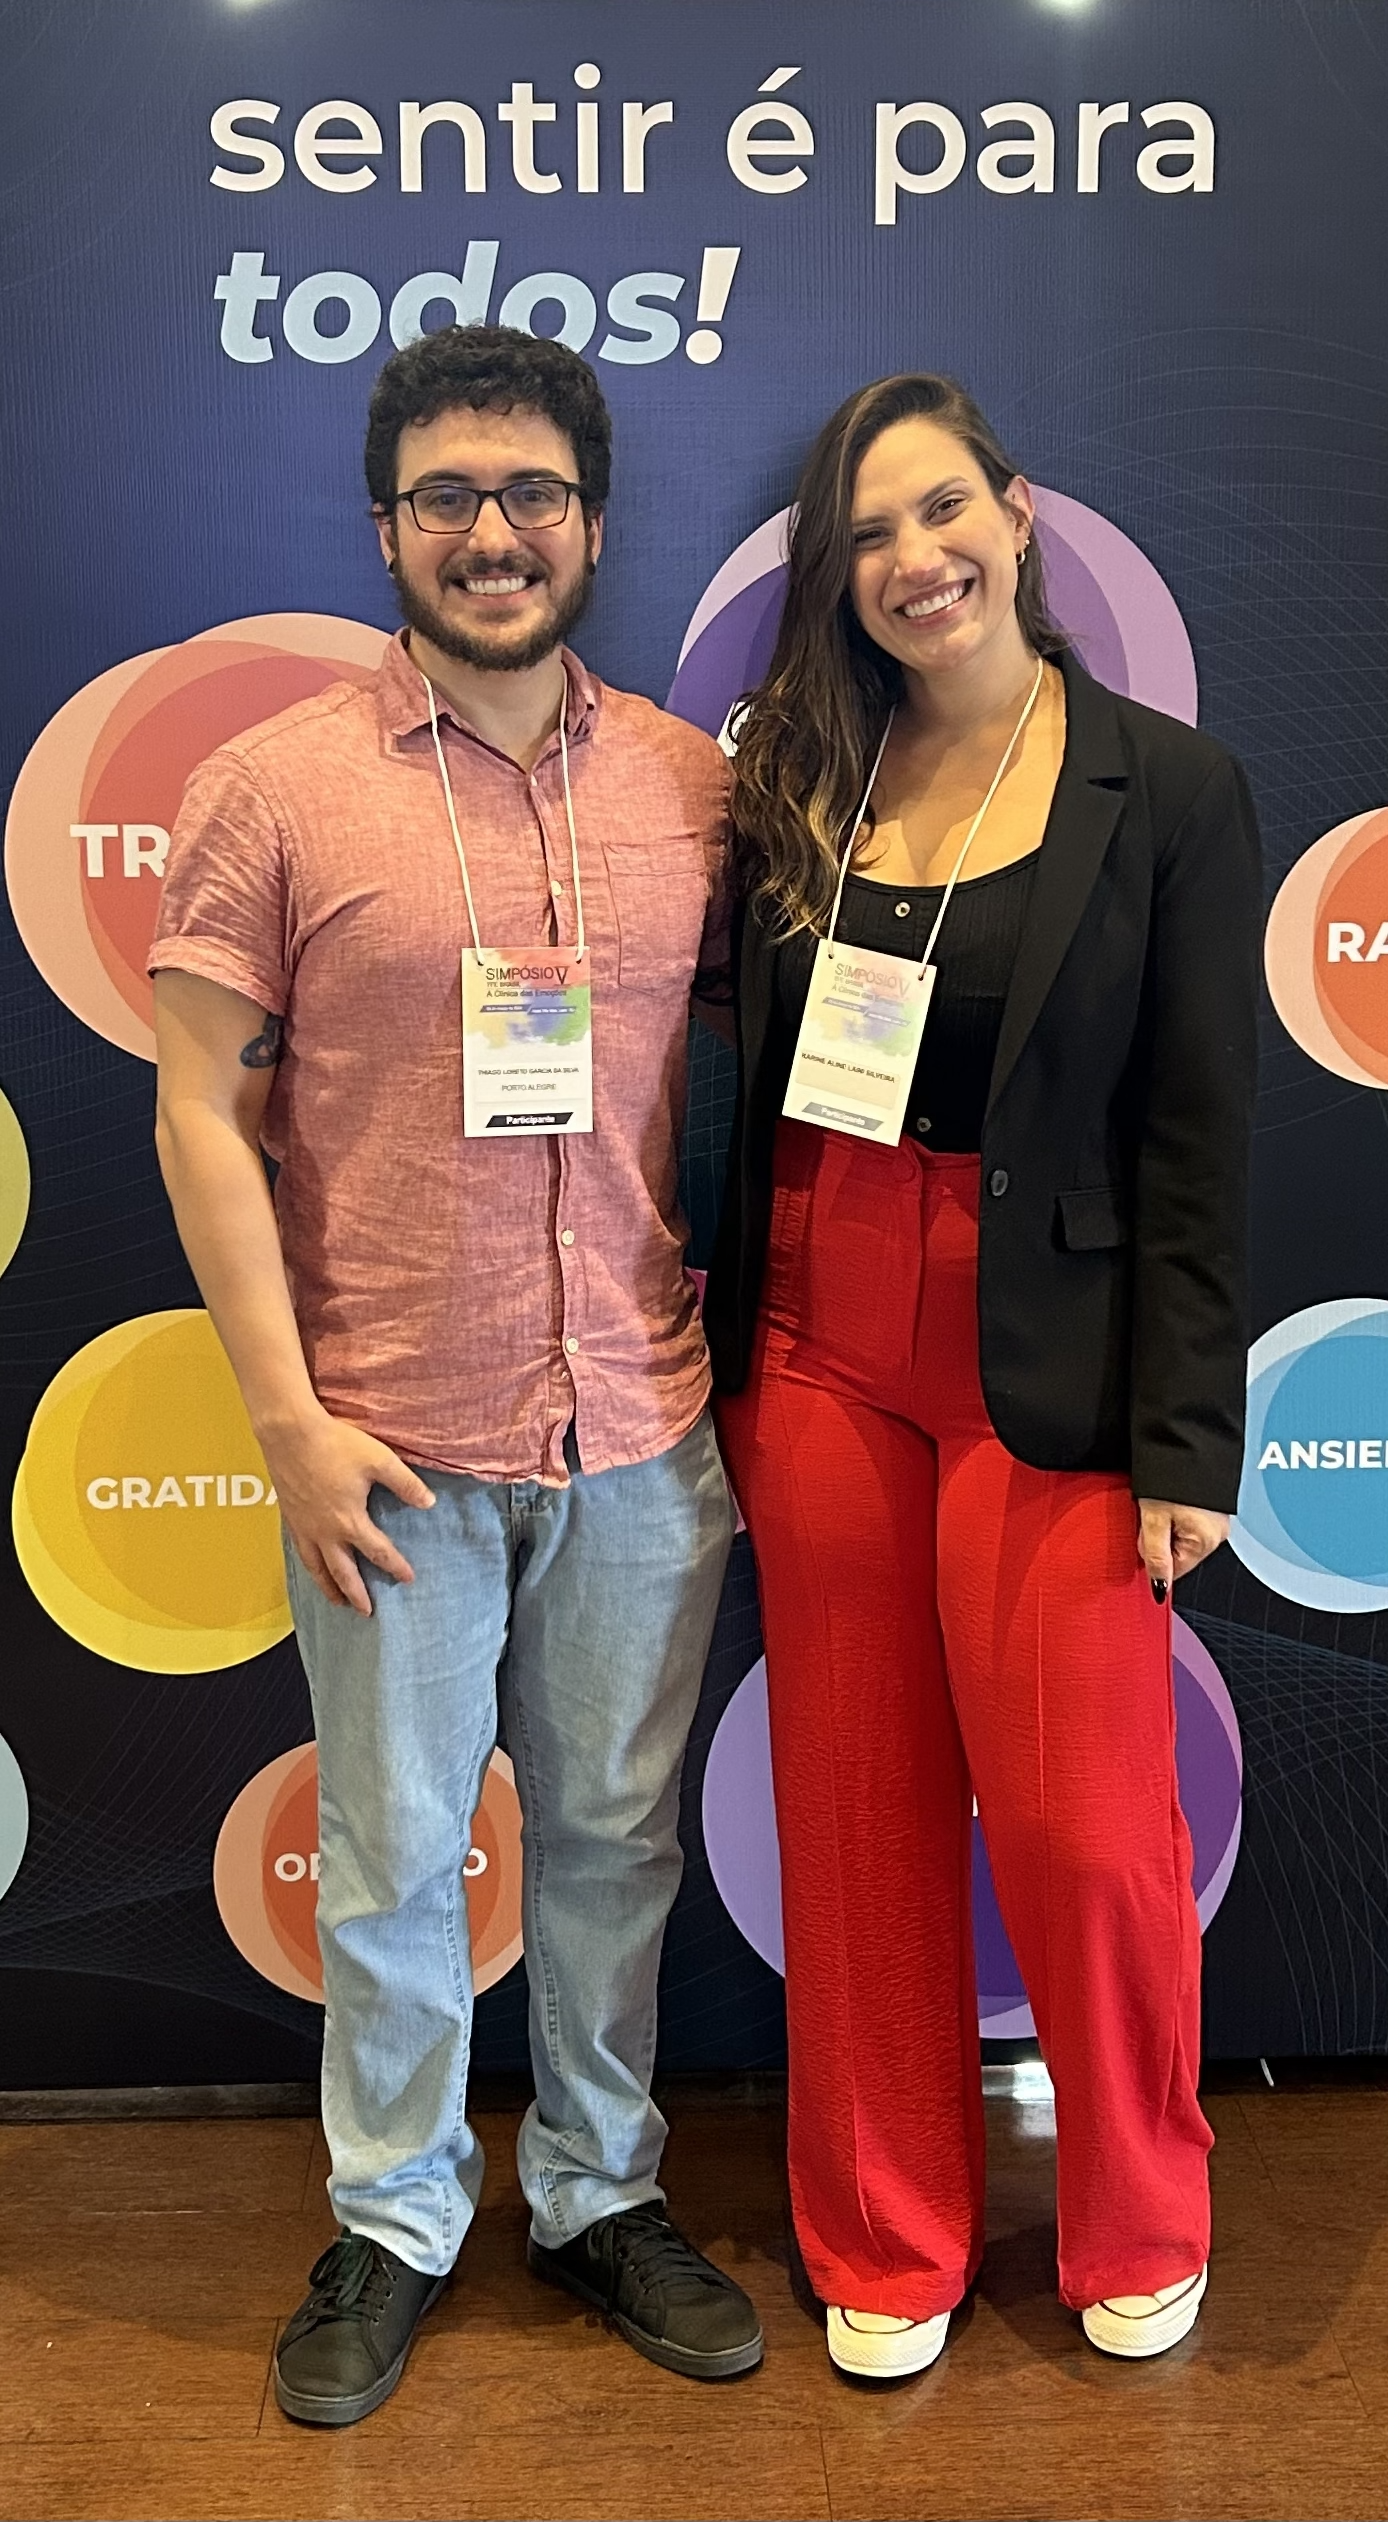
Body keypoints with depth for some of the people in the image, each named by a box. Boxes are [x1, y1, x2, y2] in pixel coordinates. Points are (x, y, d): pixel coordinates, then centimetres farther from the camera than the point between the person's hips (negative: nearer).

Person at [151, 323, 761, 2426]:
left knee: (618, 1834, 15)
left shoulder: (694, 782, 4)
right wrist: (289, 1418, -10)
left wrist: (743, 1358, 6)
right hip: (391, 1437, -2)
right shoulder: (275, 788, -4)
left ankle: (603, 2195, 36)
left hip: (641, 1428, 3)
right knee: (390, 1854, 12)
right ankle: (393, 2220, 33)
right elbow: (201, 1114, -5)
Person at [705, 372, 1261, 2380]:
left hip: (1048, 1374, -3)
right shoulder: (798, 780, 7)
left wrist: (1186, 1439, -9)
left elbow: (1200, 1143, -5)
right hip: (821, 1350, 3)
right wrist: (736, 1353, 0)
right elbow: (754, 1072, 8)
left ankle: (1139, 2228, 33)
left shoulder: (1168, 789, -3)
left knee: (1081, 1827, 4)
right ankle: (889, 2238, 32)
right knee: (860, 1815, 11)